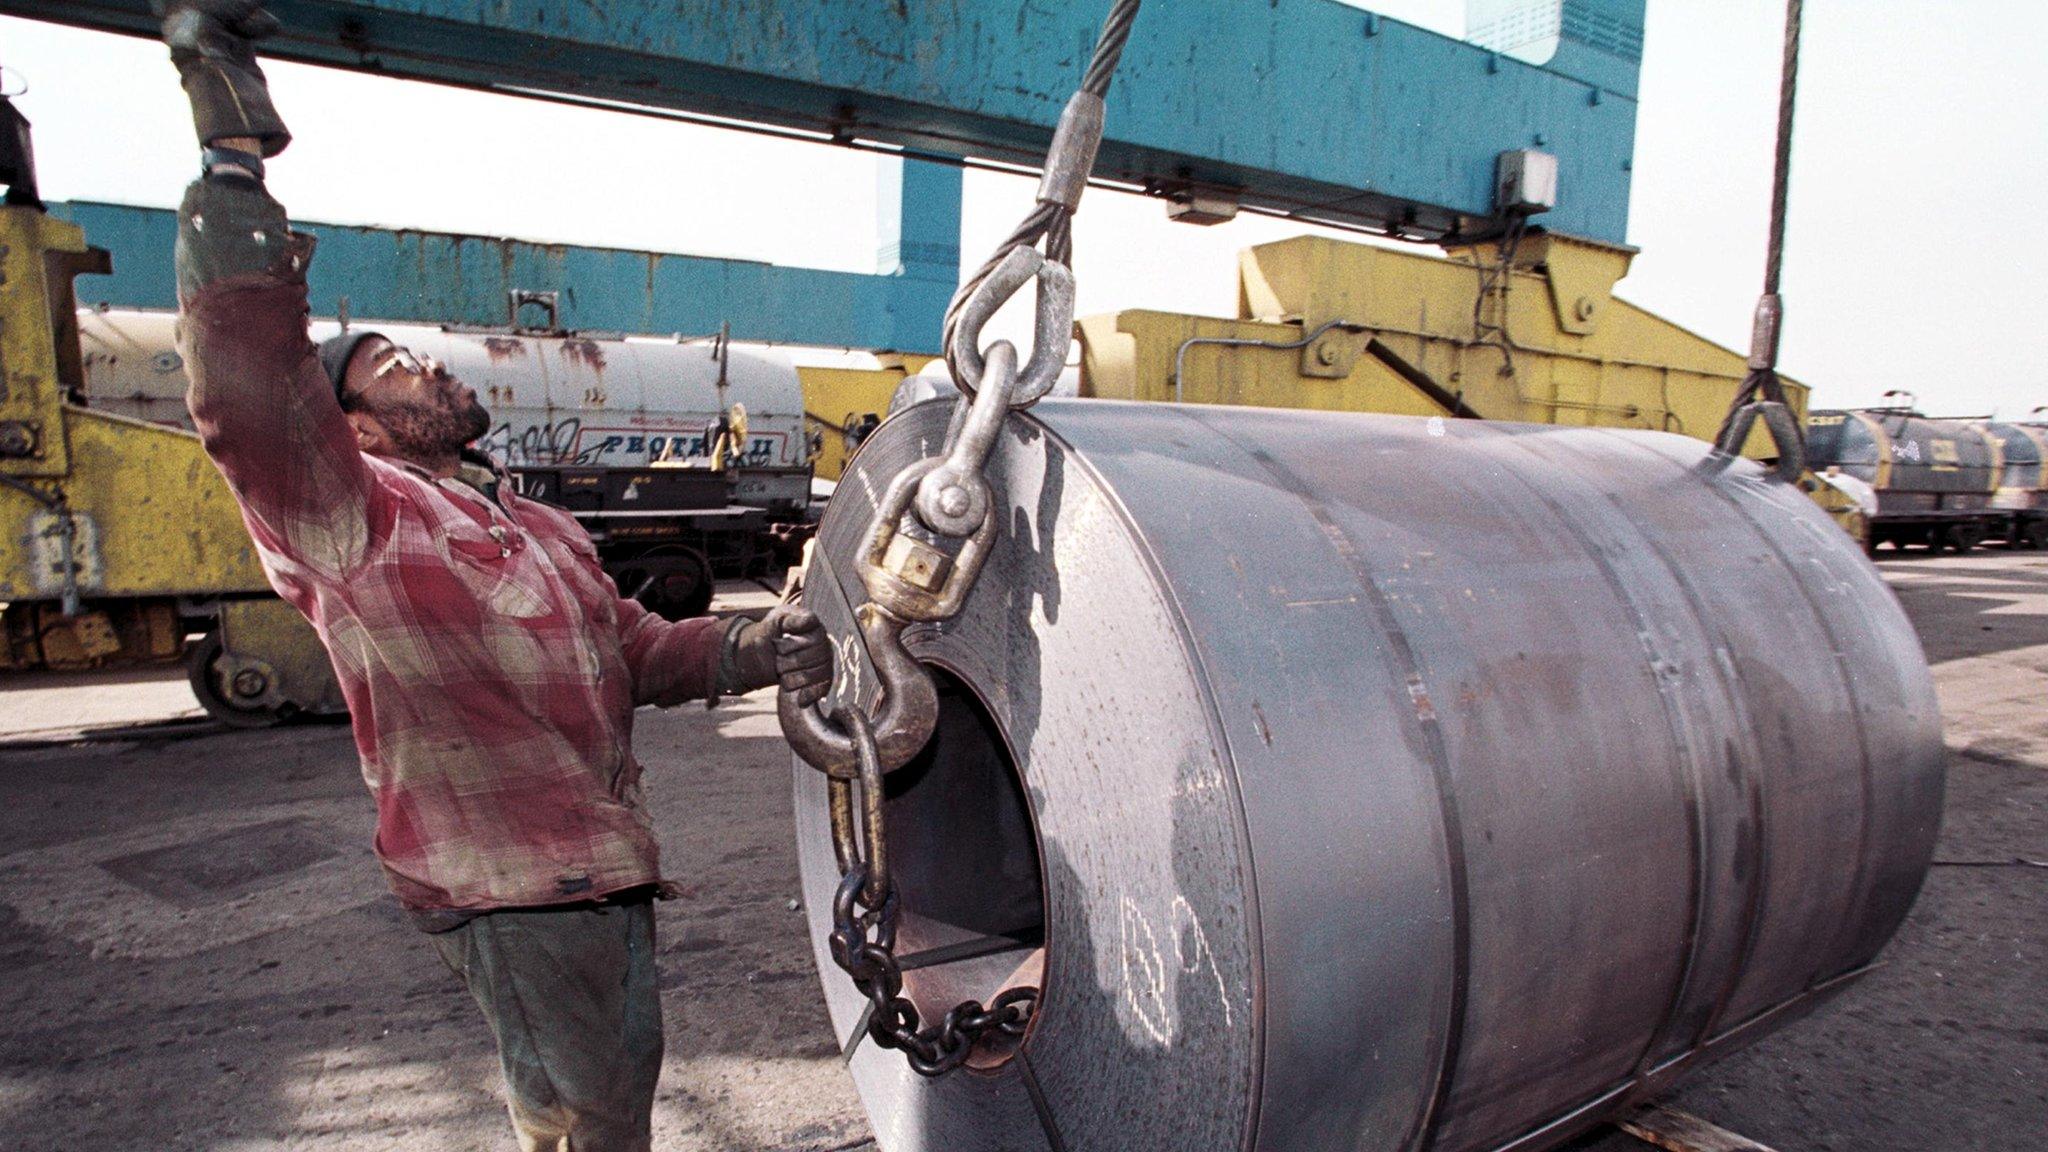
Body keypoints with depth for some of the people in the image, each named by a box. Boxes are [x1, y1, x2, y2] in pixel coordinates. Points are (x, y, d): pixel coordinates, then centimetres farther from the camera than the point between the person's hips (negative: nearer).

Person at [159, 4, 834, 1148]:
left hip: (613, 865, 8)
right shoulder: (352, 516, -8)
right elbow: (250, 401, -27)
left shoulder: (543, 528, 19)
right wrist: (234, 162, -30)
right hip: (508, 881, -8)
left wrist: (748, 648, -2)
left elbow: (634, 644, 17)